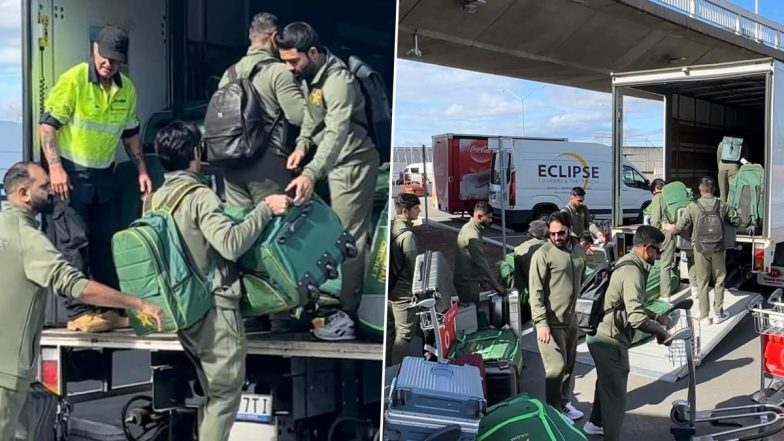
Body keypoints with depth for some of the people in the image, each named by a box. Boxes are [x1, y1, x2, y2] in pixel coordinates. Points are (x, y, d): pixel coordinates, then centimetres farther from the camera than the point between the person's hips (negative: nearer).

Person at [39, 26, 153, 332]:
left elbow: (130, 132, 15)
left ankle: (110, 308, 17)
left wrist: (141, 170, 8)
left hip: (103, 174, 6)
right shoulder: (72, 80, -14)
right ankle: (78, 312, 1)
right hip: (71, 172, -6)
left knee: (106, 241, 9)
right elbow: (47, 124, -14)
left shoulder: (127, 89, 4)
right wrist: (55, 168, -23)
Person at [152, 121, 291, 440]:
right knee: (225, 395, 1)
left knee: (213, 395, 19)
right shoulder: (199, 196, -15)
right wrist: (265, 209, -20)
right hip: (215, 310, -8)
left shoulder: (156, 199, 8)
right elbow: (231, 243, -28)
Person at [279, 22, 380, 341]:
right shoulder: (309, 75, 4)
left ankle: (349, 313, -1)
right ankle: (350, 300, 26)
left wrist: (311, 174, -47)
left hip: (353, 162, -9)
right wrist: (303, 144, -5)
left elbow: (336, 133, -37)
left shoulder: (338, 81, -26)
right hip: (337, 160, 9)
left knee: (348, 236, -7)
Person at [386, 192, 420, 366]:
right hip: (403, 293, -8)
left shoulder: (390, 228, 4)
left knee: (389, 330, 16)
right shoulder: (408, 235, -21)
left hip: (388, 288, 8)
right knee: (404, 334, 1)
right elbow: (414, 267, -16)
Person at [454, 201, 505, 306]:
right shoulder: (473, 235, -23)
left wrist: (482, 279, 18)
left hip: (466, 279, 10)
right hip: (467, 283, -10)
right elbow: (481, 263, -22)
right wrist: (495, 285, -16)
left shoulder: (468, 227, 9)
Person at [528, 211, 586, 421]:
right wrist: (541, 322, -23)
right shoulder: (543, 254, -14)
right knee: (557, 367, -4)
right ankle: (553, 411, 10)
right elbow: (535, 291, -17)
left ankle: (564, 402, 32)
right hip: (551, 321, -6)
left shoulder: (579, 250, 5)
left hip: (571, 319, 7)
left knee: (569, 365, 16)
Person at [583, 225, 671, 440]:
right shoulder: (632, 272, -24)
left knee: (606, 384, 30)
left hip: (602, 336, 11)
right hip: (610, 341, -11)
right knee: (616, 395, 2)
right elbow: (637, 319, -30)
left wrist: (657, 317, 12)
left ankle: (595, 423, 48)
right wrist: (659, 331, -13)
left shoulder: (628, 264, 9)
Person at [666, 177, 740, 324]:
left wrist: (671, 228, 19)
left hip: (701, 249, -1)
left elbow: (680, 226, -4)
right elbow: (736, 220, 9)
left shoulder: (693, 207, -8)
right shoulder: (722, 206, -2)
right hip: (718, 249, 1)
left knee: (702, 282, 8)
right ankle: (718, 314, 17)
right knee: (719, 281, 14)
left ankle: (704, 315, 12)